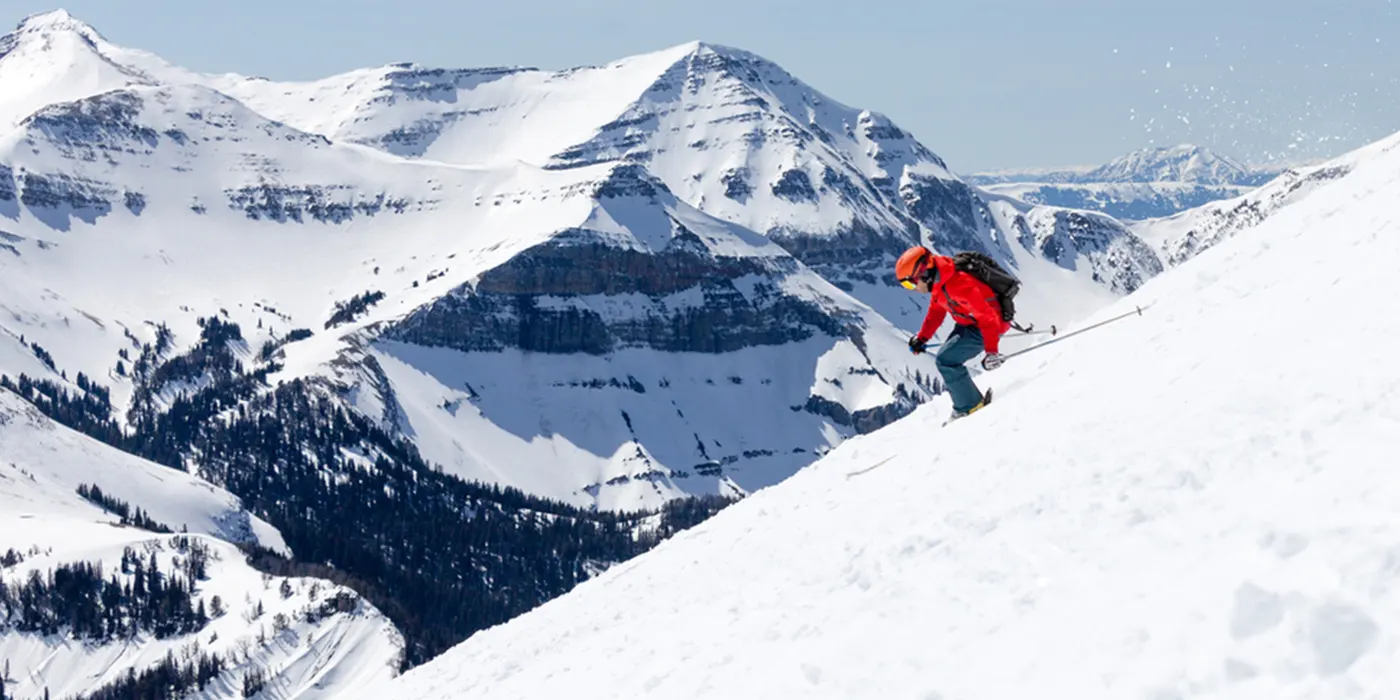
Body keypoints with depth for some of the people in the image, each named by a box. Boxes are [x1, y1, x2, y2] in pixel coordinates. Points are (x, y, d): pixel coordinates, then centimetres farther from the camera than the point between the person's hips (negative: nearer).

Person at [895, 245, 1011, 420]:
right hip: (969, 323, 10)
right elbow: (936, 312, 17)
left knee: (945, 360, -16)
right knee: (946, 359, 16)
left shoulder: (958, 285, -33)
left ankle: (970, 407, -6)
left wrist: (991, 350, -37)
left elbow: (987, 317, -33)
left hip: (990, 325, -10)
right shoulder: (938, 282, -2)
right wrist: (921, 338, 14)